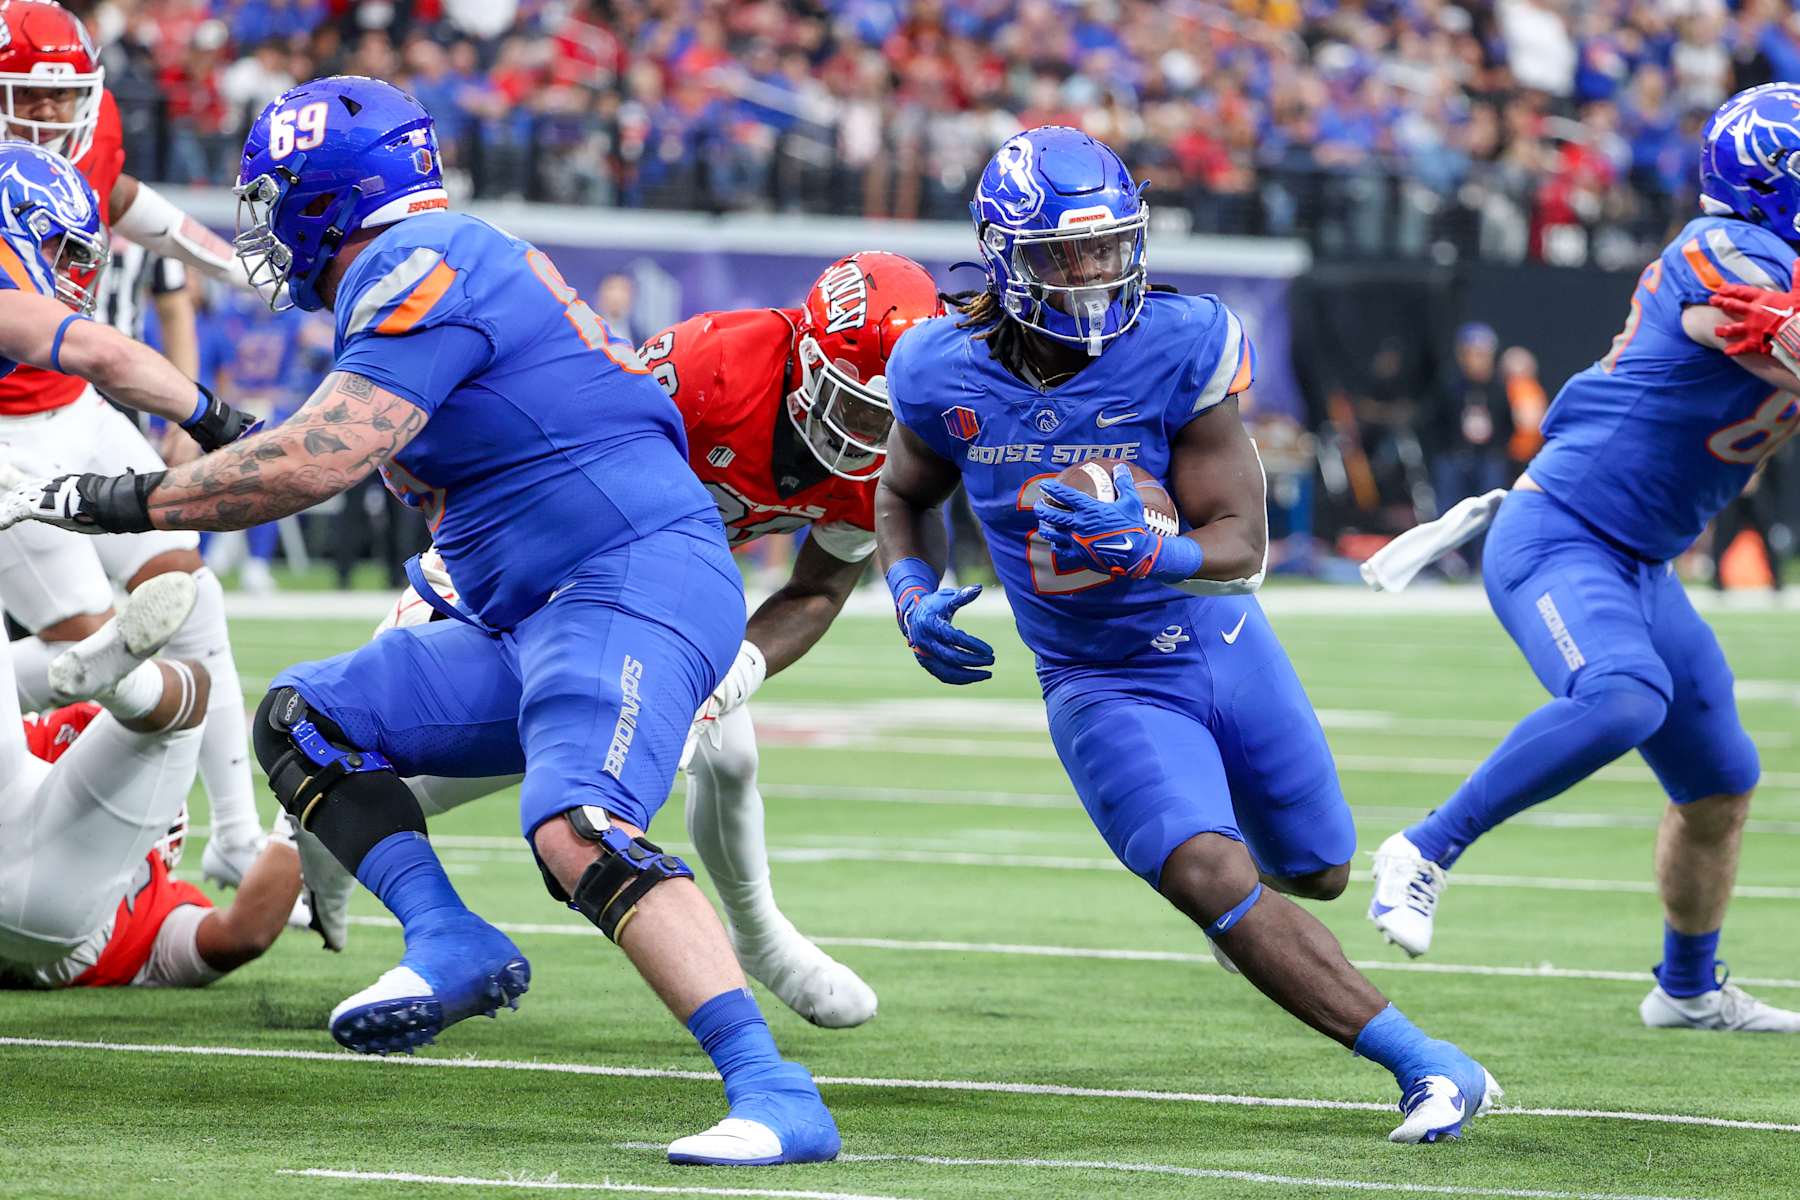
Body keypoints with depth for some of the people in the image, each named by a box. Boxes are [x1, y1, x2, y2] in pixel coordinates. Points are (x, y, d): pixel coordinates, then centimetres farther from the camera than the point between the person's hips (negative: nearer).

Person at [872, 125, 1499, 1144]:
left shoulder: (1182, 348, -20)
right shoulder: (947, 373, -15)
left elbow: (1243, 544, -19)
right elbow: (903, 496, 8)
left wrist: (1145, 551, -39)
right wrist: (912, 593, -11)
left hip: (1220, 643, 1)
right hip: (1103, 686, -1)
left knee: (1317, 873, 19)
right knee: (1210, 880, -24)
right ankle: (1428, 1066, -24)